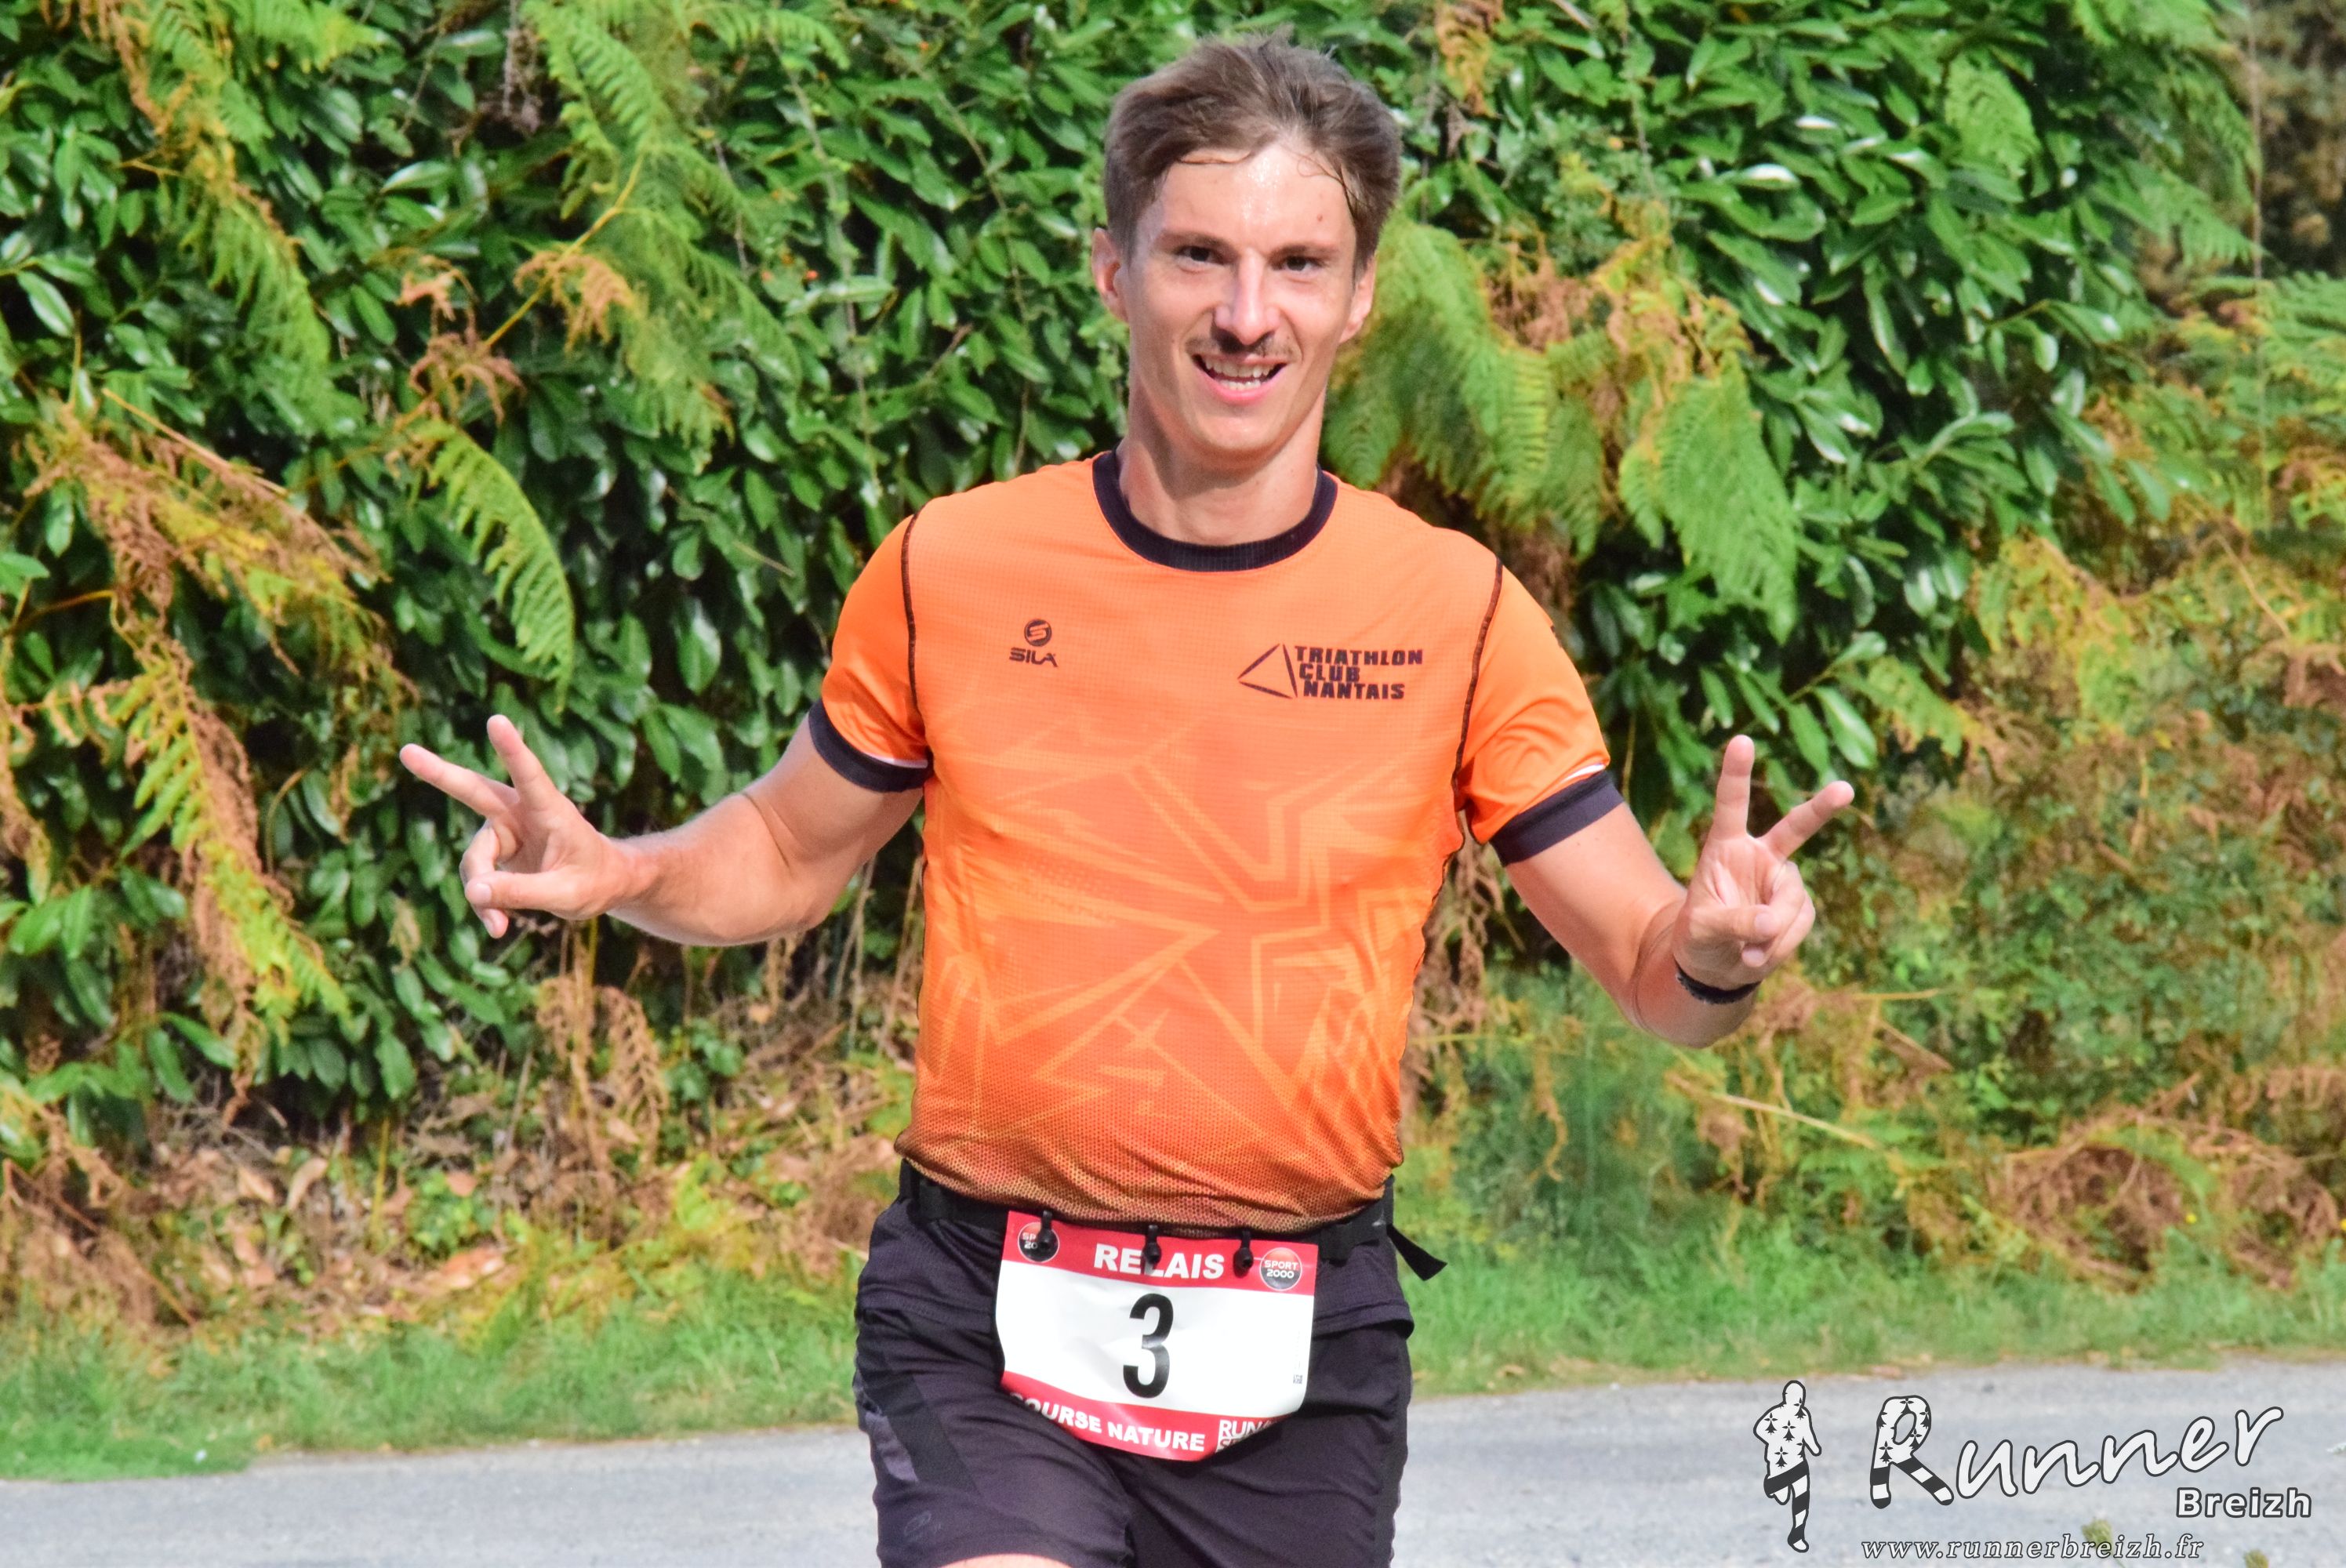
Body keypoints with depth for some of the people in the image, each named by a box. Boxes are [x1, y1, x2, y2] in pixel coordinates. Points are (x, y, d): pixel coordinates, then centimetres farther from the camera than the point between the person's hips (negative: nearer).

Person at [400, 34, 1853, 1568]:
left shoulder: (1456, 610, 0)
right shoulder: (950, 568, 2)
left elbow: (1648, 968, 2)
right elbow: (791, 850, 17)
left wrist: (1713, 948, -21)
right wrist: (615, 873, -3)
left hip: (1302, 1361, 1)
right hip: (989, 1327, -1)